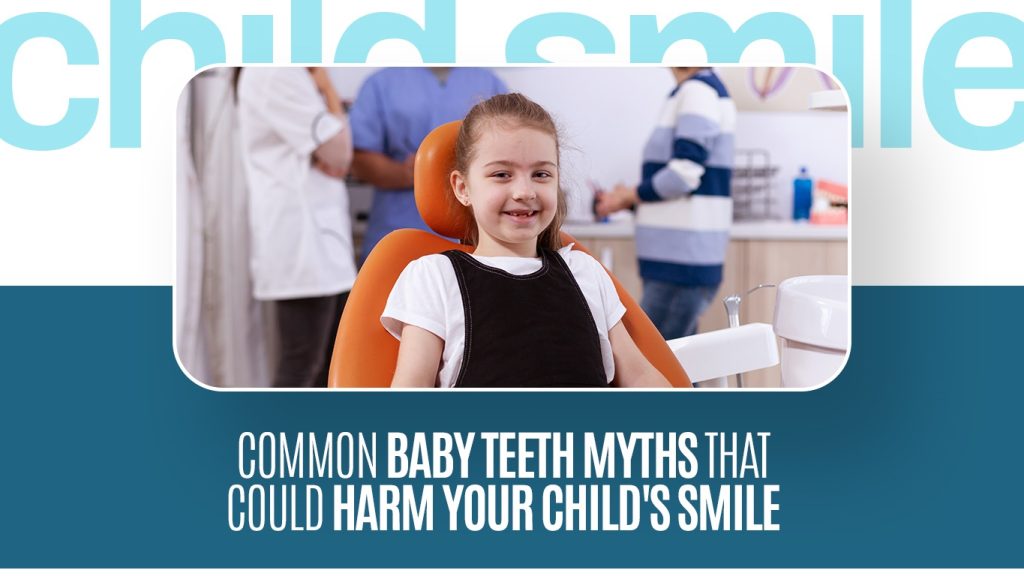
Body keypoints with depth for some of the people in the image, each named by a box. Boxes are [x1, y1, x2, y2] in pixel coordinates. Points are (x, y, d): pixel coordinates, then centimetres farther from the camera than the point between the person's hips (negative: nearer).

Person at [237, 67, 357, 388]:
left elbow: (337, 161, 15)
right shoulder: (273, 73, -14)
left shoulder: (300, 75, 17)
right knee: (301, 369, -8)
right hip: (299, 232, -10)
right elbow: (340, 153, -13)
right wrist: (328, 90, -1)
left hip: (322, 230, 10)